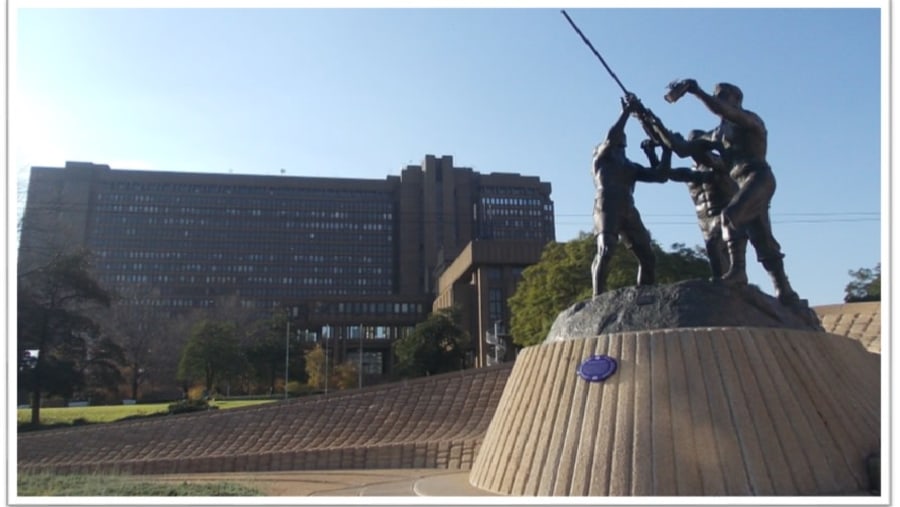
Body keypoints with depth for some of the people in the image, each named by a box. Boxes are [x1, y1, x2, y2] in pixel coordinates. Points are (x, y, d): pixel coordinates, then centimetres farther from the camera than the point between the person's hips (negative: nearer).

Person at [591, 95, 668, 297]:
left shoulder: (631, 167, 29)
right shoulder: (601, 156, 16)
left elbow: (660, 176, 24)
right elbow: (611, 137, -5)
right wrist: (627, 111, 1)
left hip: (628, 211, 6)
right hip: (607, 208, -6)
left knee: (647, 257, 1)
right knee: (605, 251, -25)